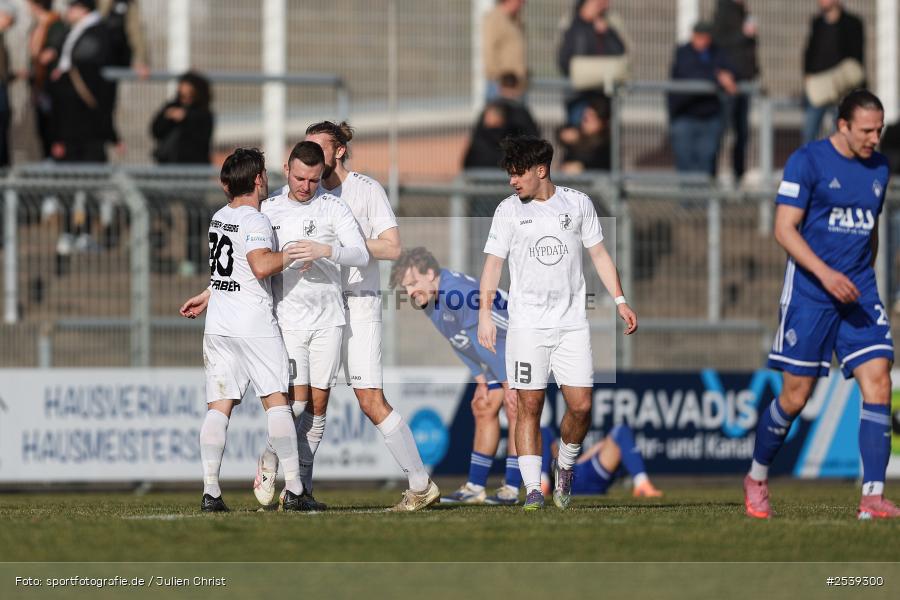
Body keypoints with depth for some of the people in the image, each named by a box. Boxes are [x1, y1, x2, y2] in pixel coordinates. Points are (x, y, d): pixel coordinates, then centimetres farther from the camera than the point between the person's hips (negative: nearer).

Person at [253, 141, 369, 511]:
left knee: (319, 403, 2)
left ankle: (302, 487, 9)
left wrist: (326, 250, -28)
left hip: (328, 319, 1)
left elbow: (361, 255, -11)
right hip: (287, 320, -1)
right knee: (297, 401, -12)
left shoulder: (333, 209, 2)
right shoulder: (268, 210, 7)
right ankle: (270, 463, 12)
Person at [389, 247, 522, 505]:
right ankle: (475, 488, 12)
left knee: (514, 409, -13)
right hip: (499, 356, 10)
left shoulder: (459, 293, -33)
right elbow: (461, 344, 8)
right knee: (483, 409, 8)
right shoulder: (429, 301, -1)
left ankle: (511, 489, -10)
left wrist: (508, 384, -24)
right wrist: (481, 381, 4)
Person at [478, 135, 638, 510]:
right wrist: (485, 314, -8)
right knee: (529, 405, -7)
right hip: (527, 324, -1)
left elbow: (598, 254, 13)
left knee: (581, 405, -5)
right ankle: (532, 488, -5)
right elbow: (493, 263, 2)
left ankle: (565, 467, 21)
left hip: (573, 323, 1)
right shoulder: (509, 211, 4)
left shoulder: (578, 204, 7)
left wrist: (620, 300, 6)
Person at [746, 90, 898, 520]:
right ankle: (756, 478, 23)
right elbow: (784, 229, -12)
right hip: (809, 294, -5)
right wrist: (825, 274, -22)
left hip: (858, 293, 5)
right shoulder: (808, 161, -8)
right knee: (795, 396, -1)